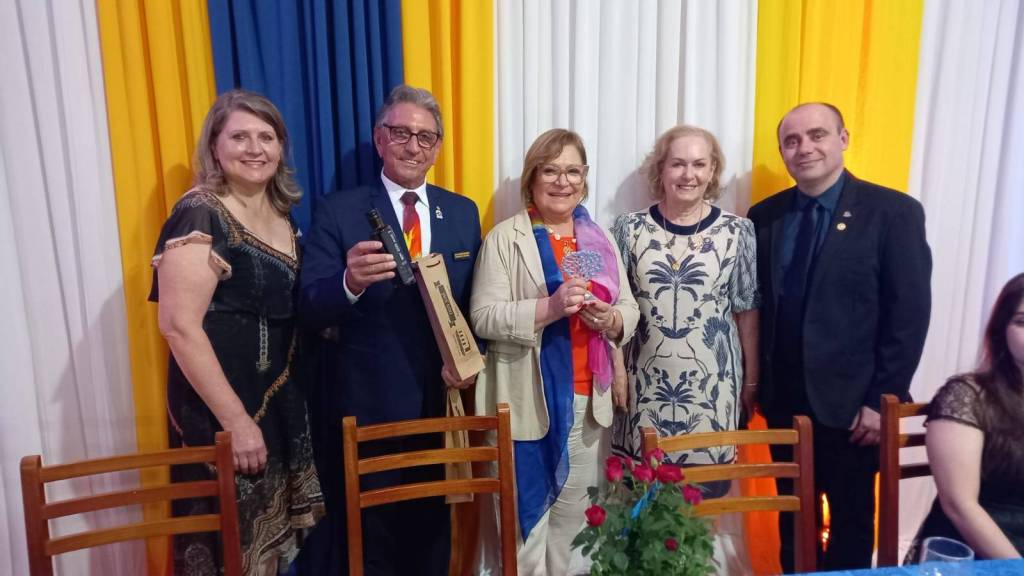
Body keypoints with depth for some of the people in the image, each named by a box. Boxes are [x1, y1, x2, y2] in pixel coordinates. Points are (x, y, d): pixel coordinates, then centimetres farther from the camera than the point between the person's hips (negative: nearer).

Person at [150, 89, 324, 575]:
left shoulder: (282, 215, 8)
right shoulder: (200, 215, -15)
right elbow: (179, 325, -21)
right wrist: (237, 420, -21)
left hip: (280, 399, 7)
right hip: (218, 407, -7)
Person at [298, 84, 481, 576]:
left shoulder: (463, 212, 5)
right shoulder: (338, 211, -6)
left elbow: (475, 305, 8)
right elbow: (310, 311, -15)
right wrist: (351, 282, -36)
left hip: (439, 404, 3)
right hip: (363, 408, -3)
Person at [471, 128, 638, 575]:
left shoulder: (599, 238, 9)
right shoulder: (505, 237, -5)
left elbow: (630, 311, 9)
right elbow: (484, 317, -13)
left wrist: (610, 319, -13)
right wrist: (549, 307, -25)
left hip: (587, 397, 5)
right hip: (528, 399, -4)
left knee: (573, 510, 19)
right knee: (528, 514, 5)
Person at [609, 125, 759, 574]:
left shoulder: (737, 231, 1)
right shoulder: (629, 229, 0)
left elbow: (747, 310, 4)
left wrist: (752, 375, 5)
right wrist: (614, 369, -1)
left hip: (712, 383, 0)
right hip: (647, 382, 1)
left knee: (710, 488, 7)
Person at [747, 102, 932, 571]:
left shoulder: (893, 212, -7)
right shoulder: (764, 216, 4)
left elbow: (910, 314, -9)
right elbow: (756, 307, 5)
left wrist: (883, 399, -12)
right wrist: (755, 383, 3)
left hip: (850, 401, -3)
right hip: (783, 400, 3)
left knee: (851, 520, 15)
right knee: (793, 516, 18)